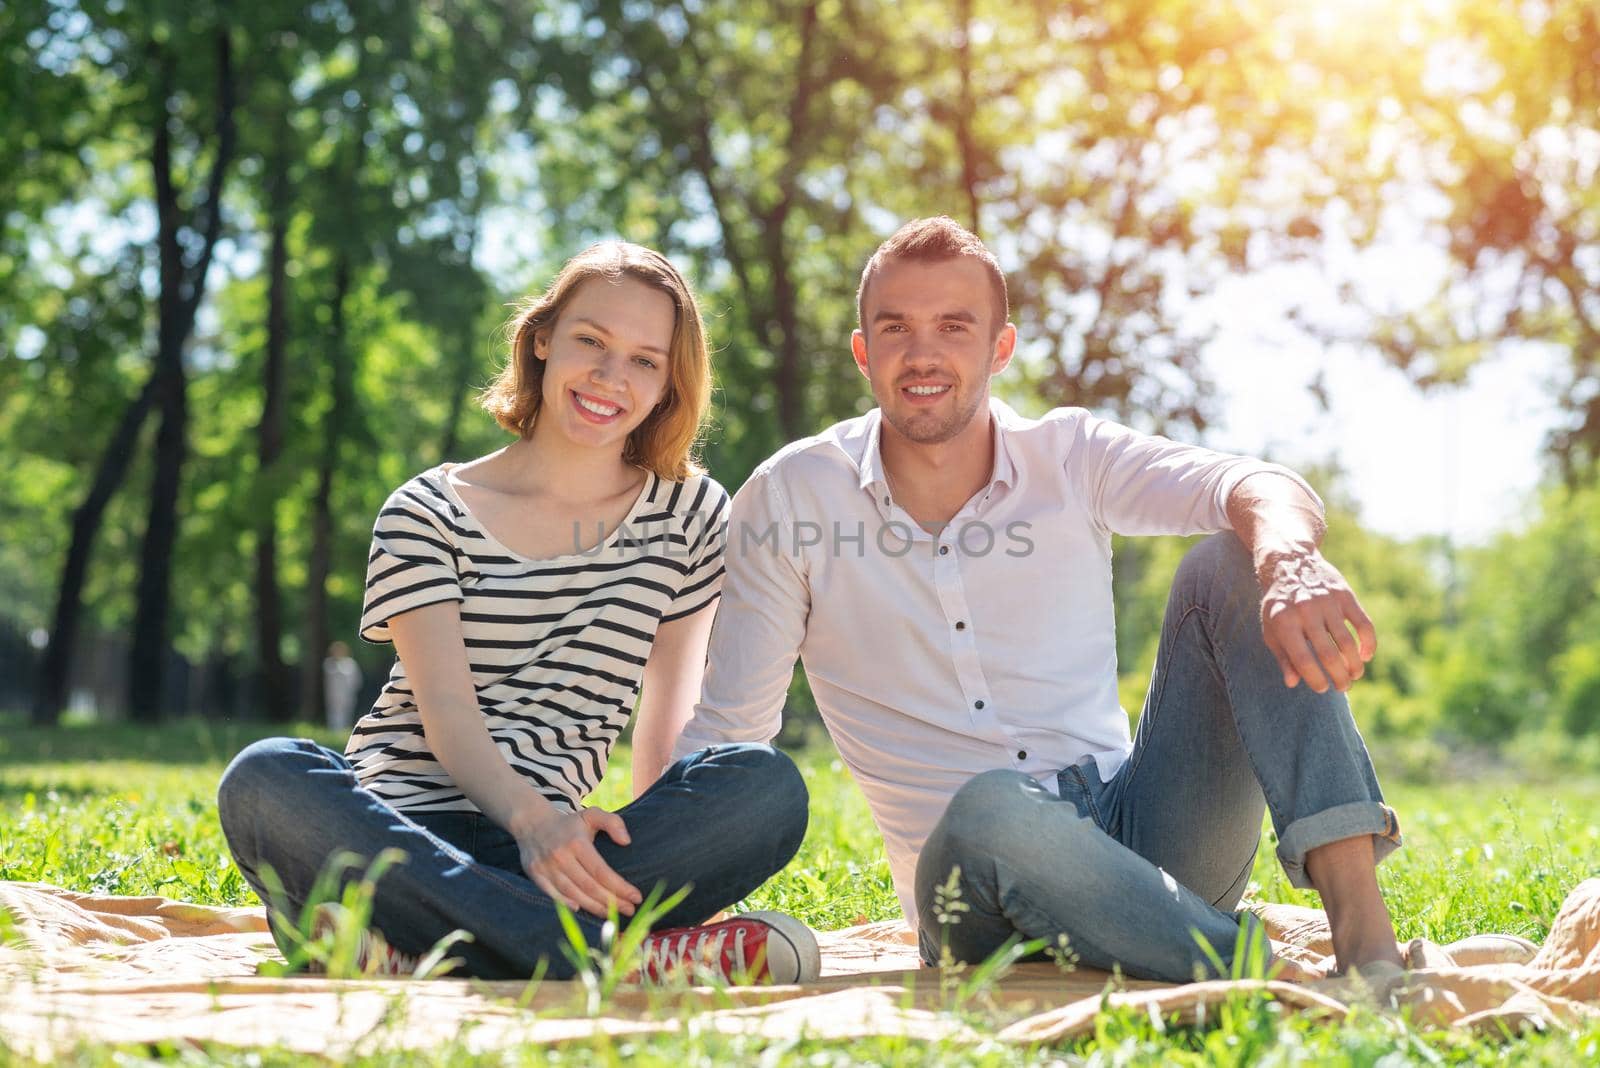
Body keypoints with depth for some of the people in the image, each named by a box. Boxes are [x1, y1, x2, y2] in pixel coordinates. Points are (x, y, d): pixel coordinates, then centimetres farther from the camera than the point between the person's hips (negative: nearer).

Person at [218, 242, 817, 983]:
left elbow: (671, 711, 11)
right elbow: (446, 710, -7)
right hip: (391, 832, -1)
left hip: (540, 845, 1)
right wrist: (531, 817, -27)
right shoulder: (427, 514, 7)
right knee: (265, 779, -34)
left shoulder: (690, 514, 14)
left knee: (769, 785, -25)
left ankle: (408, 953, -35)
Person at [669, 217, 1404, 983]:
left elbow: (1254, 488, -16)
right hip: (977, 889, -2)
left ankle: (1360, 924, -30)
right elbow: (724, 734, 2)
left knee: (1231, 565, -16)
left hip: (1141, 832, 3)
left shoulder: (1069, 457, 3)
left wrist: (1289, 559, -40)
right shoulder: (789, 498, 0)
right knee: (990, 807, -38)